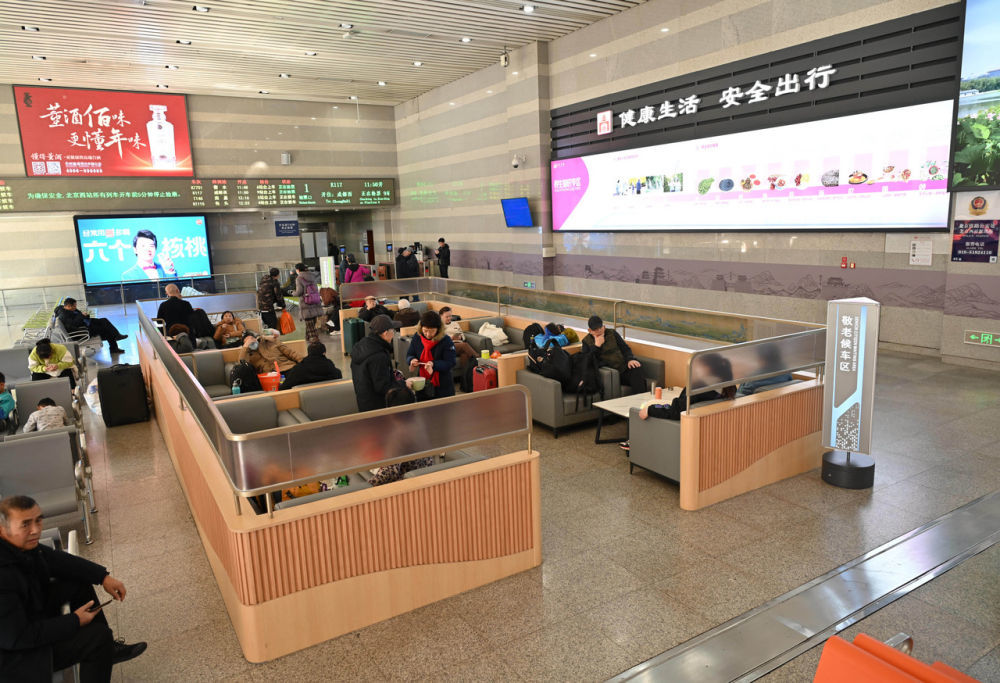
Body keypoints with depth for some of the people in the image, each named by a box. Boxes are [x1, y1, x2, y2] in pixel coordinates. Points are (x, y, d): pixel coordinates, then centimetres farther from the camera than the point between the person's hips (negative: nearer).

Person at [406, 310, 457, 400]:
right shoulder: (417, 338, -3)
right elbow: (409, 355, 8)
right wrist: (412, 360, -16)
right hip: (422, 384, 4)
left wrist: (433, 364, -31)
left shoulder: (446, 340, -15)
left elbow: (450, 363, -17)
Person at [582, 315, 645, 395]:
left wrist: (630, 359, -7)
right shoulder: (586, 341, 9)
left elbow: (625, 348, 14)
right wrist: (597, 346, -12)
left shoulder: (612, 334, 16)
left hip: (624, 367, 3)